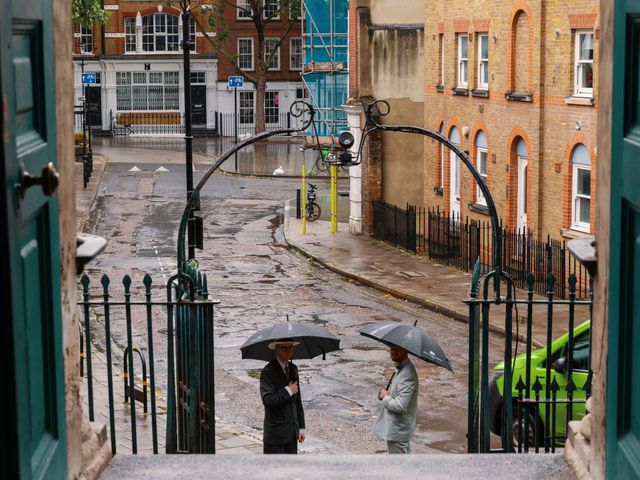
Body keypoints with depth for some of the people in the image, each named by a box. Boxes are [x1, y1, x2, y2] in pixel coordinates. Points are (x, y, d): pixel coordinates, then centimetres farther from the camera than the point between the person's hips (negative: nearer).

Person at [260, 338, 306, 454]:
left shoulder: (293, 368, 10)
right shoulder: (268, 371, -12)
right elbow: (267, 399, -25)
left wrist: (301, 427, 11)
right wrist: (288, 391, -17)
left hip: (292, 432, 7)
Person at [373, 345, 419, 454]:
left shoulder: (407, 374, -26)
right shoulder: (399, 368, 5)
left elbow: (400, 406, -32)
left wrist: (385, 397, -14)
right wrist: (384, 394, -4)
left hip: (398, 431, -10)